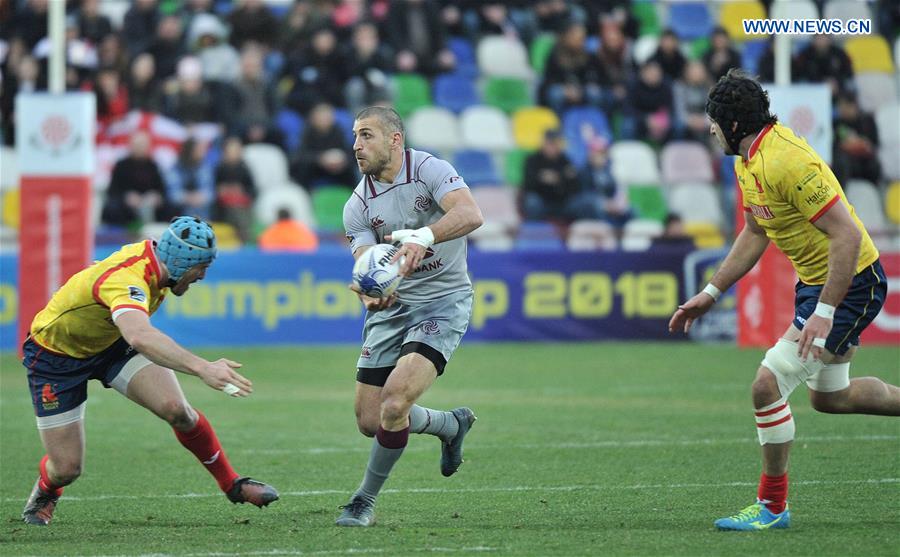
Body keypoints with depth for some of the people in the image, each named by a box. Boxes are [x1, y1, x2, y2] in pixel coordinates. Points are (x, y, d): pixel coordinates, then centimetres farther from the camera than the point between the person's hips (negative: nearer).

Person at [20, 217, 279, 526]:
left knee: (176, 409, -19)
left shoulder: (151, 253, -14)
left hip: (112, 343, 6)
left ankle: (232, 484, 0)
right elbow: (140, 337, -63)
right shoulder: (126, 277, -41)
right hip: (56, 356, -6)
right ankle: (45, 491, 35)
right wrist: (202, 368, -73)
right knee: (66, 469, -3)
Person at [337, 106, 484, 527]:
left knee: (394, 405, -22)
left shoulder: (429, 170, -12)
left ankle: (365, 502, -2)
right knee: (370, 422, 3)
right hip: (393, 305, 6)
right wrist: (371, 293, -30)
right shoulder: (358, 205, 2)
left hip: (444, 302, -6)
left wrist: (423, 237, -46)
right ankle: (451, 424, 32)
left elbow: (470, 215, -29)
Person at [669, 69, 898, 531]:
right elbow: (755, 234, 19)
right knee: (829, 397, 24)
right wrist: (710, 294, 17)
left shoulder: (787, 163, -28)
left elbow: (848, 235, -30)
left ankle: (772, 506, -1)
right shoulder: (748, 163, 4)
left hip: (851, 284, -11)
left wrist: (824, 312, -32)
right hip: (814, 282, 11)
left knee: (768, 384, -15)